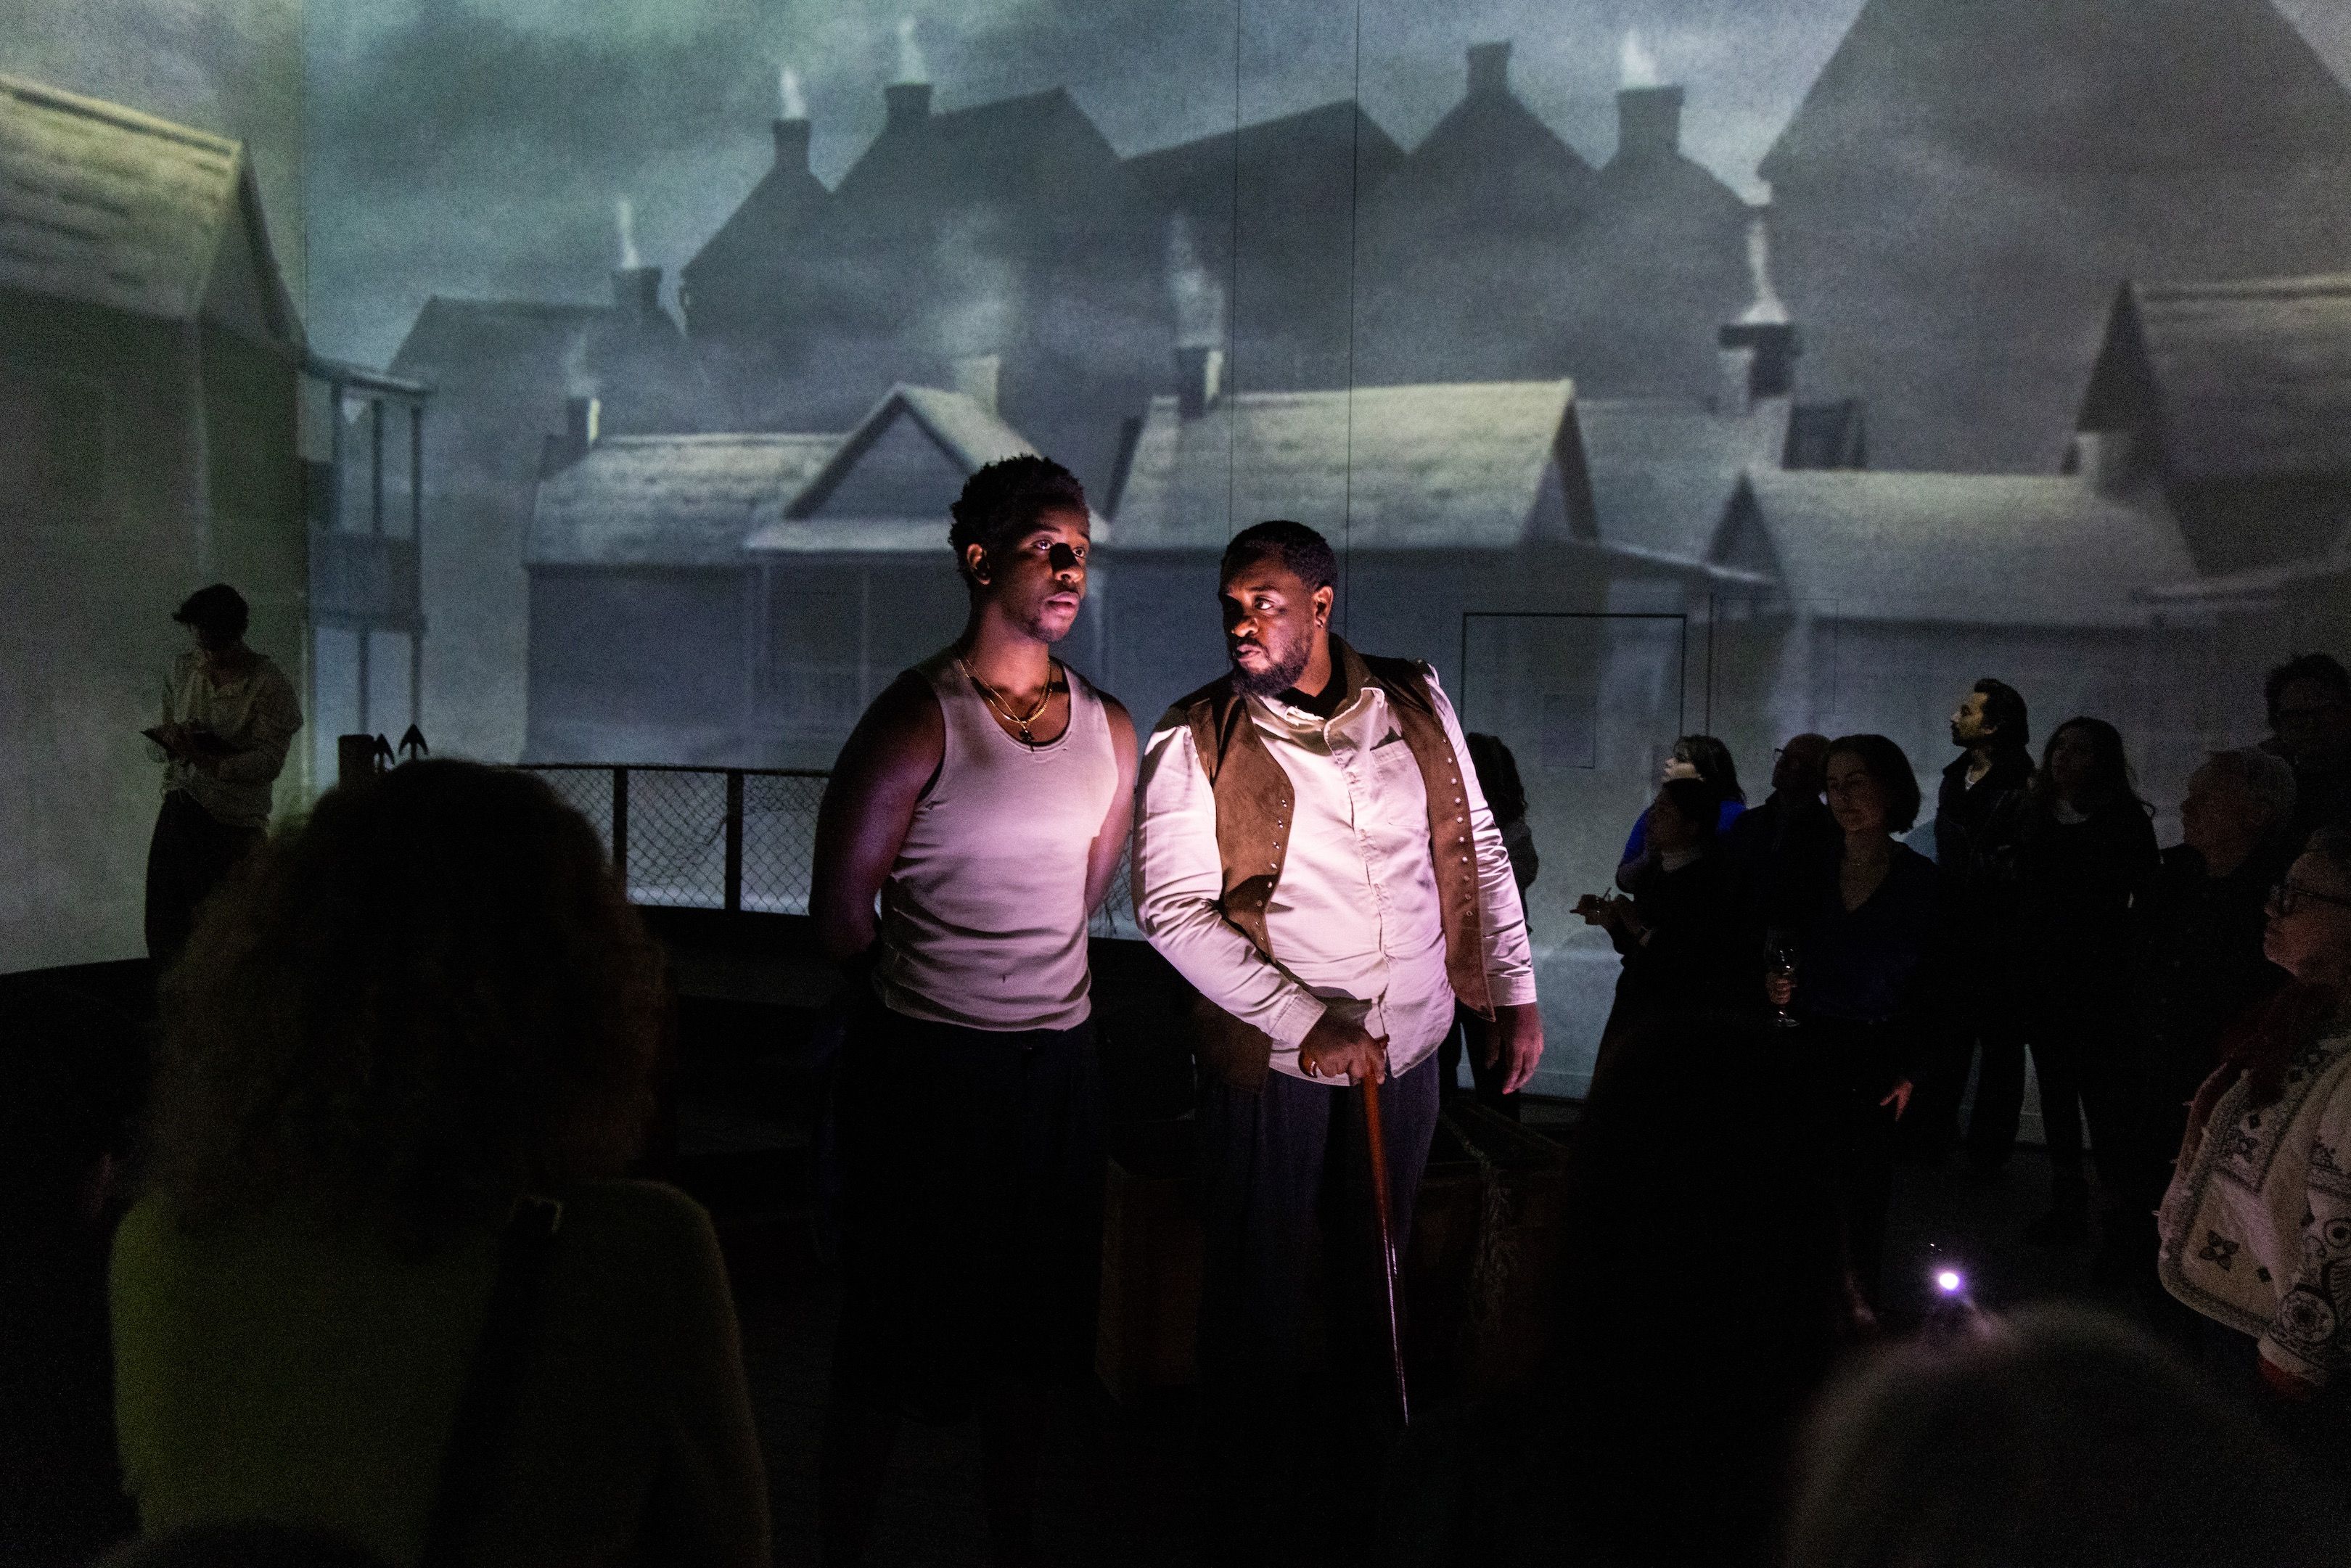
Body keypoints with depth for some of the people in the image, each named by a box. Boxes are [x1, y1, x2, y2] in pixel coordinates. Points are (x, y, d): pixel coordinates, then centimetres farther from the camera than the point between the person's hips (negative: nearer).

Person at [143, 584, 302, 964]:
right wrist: (170, 739, -11)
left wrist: (202, 758, -29)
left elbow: (268, 762, -17)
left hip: (231, 824, -6)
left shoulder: (270, 685, -9)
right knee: (164, 931, 9)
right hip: (177, 814, 6)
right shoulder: (184, 669, 9)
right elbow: (156, 744, 14)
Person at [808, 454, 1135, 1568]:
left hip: (1058, 1061, 6)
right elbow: (840, 909, -7)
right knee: (893, 1344, 5)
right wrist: (920, 1004, 6)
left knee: (1031, 1328, 17)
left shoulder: (1110, 730, 6)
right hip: (926, 1068, -5)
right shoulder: (920, 717, -12)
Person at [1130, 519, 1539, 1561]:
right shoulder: (1193, 745, -9)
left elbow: (1479, 852, 11)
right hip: (1273, 1058, -3)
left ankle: (1376, 1473, 40)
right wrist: (1307, 1023, -20)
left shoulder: (1417, 707, 2)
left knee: (1378, 1273, 19)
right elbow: (1172, 909, -15)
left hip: (1407, 1046, 4)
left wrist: (1516, 995, 6)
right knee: (1260, 1285, 7)